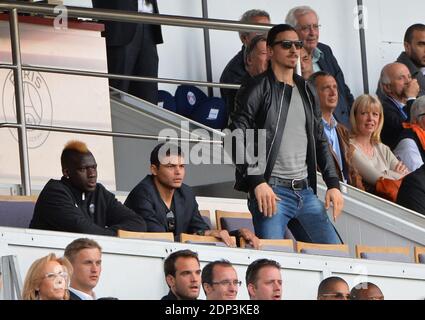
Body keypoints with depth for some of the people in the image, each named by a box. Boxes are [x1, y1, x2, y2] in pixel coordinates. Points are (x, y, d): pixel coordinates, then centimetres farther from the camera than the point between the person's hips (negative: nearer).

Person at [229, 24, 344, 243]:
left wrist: (333, 184, 12)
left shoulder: (306, 91, 18)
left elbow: (320, 141, 23)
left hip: (305, 191, 7)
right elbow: (236, 139, -9)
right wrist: (257, 181, -19)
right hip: (271, 191, -7)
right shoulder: (257, 90, -2)